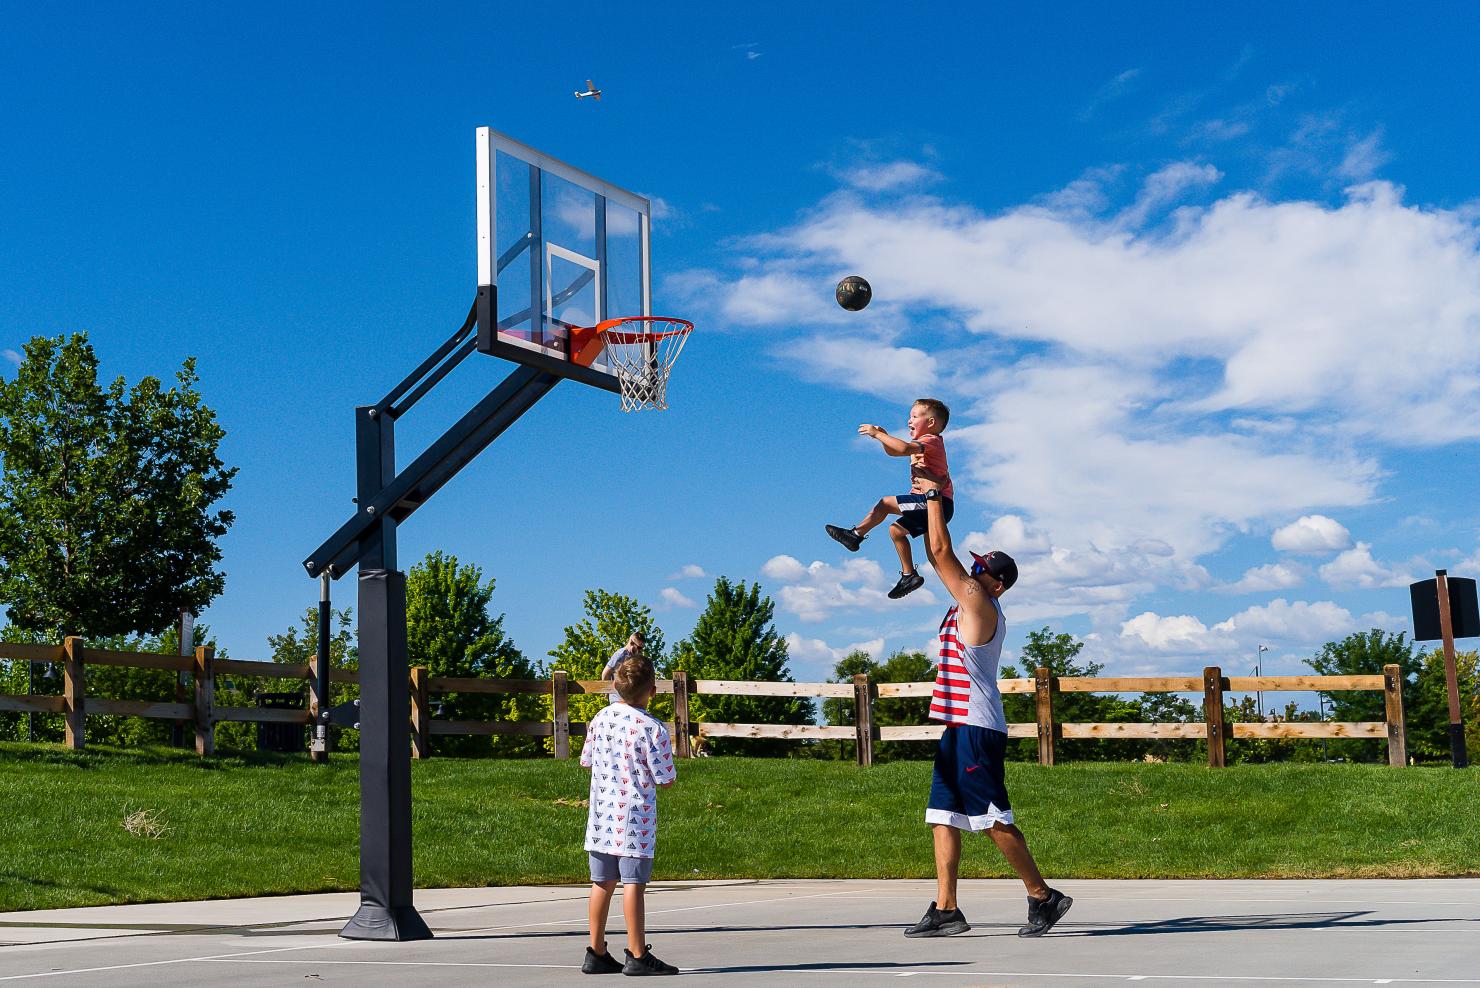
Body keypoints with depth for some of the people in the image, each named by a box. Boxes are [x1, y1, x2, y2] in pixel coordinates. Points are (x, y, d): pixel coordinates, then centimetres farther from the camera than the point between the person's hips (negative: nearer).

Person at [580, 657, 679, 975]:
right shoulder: (652, 728, -14)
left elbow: (586, 760, 15)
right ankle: (637, 956, 0)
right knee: (633, 884, -3)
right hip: (635, 818, -6)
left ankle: (596, 953, 16)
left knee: (602, 883, 10)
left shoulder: (599, 719, 4)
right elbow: (666, 780, -11)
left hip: (601, 817, 6)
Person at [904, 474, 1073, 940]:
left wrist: (933, 497, -4)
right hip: (959, 728, 10)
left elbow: (940, 553, -13)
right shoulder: (970, 603, 15)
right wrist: (933, 503, 22)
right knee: (943, 818, 6)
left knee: (995, 820, -7)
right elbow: (942, 556, 25)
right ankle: (945, 909, 7)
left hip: (976, 730, -10)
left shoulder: (979, 602, -10)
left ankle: (1043, 896, 2)